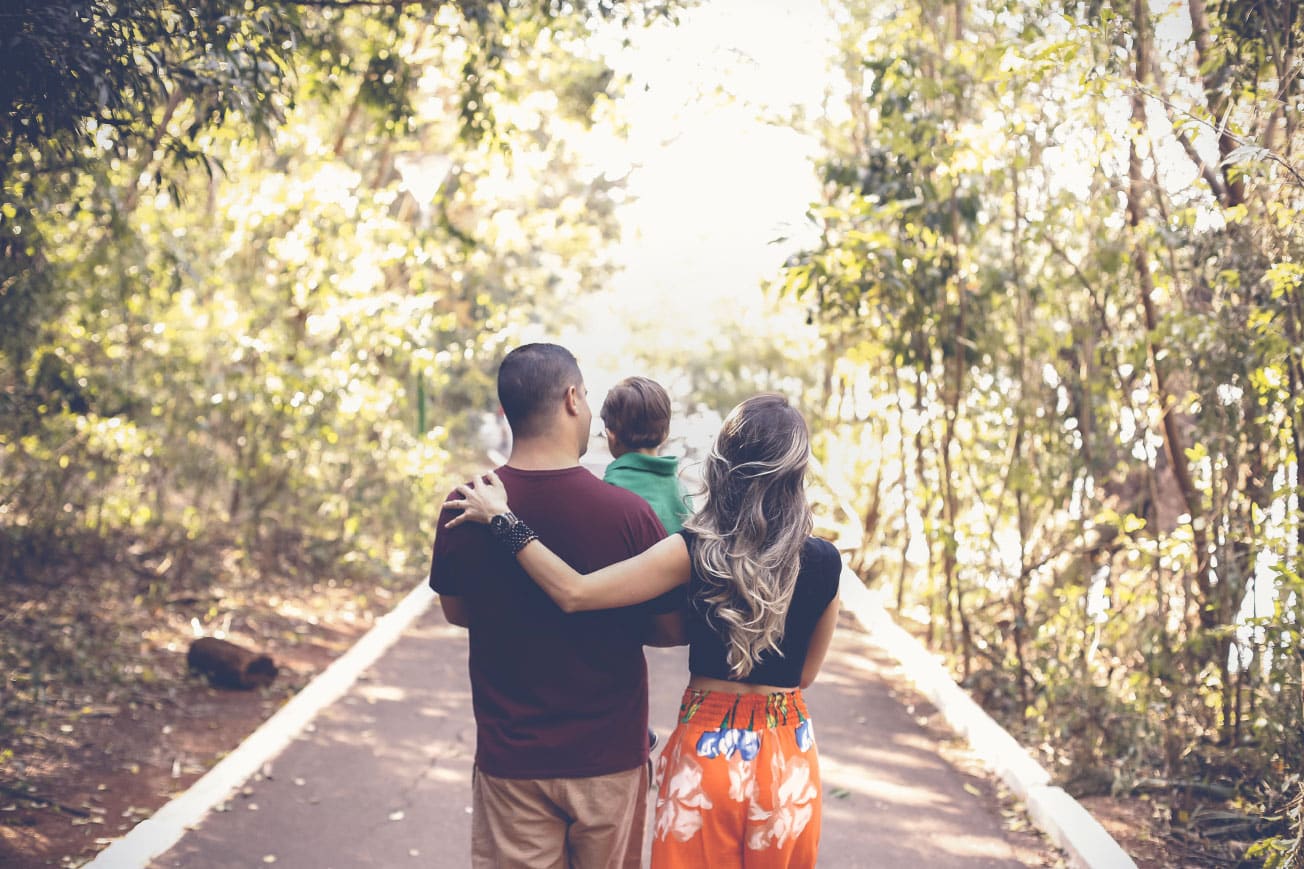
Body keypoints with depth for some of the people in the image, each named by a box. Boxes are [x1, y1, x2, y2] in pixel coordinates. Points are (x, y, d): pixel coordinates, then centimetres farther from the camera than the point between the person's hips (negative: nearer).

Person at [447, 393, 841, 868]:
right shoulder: (824, 562, -10)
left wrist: (503, 519, -11)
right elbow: (806, 673, 2)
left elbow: (573, 592, -19)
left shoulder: (696, 551, -15)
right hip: (788, 754, 2)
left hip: (707, 747, -1)